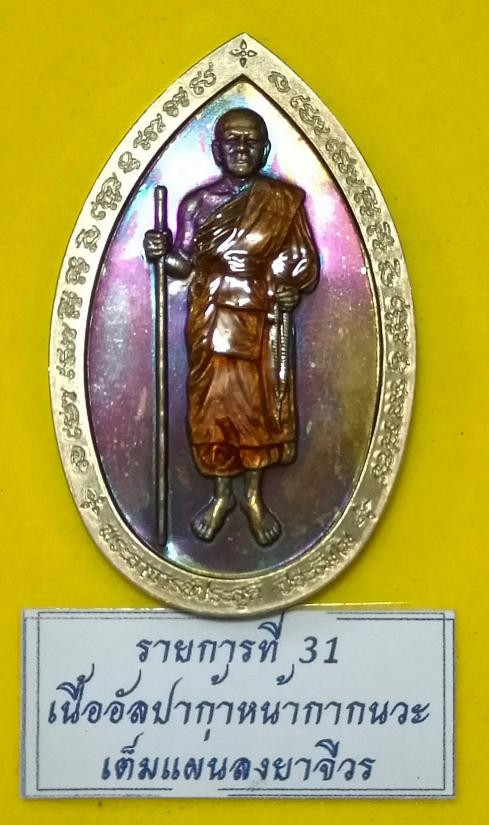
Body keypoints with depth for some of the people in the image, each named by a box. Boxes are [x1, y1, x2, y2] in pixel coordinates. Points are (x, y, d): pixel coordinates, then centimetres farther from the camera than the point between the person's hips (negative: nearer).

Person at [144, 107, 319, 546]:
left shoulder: (286, 200, -1)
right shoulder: (196, 202, 1)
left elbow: (306, 261, 2)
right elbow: (184, 264, 6)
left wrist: (294, 287, -18)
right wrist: (162, 253, -14)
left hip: (265, 321, -1)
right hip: (212, 321, 1)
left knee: (264, 406, 5)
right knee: (213, 406, 4)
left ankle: (255, 496, 23)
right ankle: (222, 494, 22)